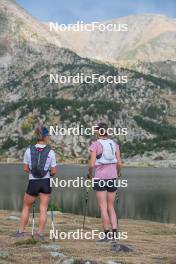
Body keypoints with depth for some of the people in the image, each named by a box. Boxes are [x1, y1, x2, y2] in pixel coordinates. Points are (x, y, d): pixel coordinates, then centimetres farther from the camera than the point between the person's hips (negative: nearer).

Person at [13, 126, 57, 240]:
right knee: (43, 209, 7)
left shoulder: (29, 150, -3)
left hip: (33, 183, 1)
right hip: (46, 182, -1)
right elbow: (54, 172, -4)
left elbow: (25, 168, 2)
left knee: (26, 207, 17)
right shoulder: (50, 152, -5)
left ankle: (21, 231, 20)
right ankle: (40, 234, 7)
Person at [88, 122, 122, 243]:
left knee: (103, 207, 0)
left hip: (100, 178, -4)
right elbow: (119, 163, 4)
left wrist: (90, 174, 8)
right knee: (111, 207, 12)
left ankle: (107, 235, -2)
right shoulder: (114, 144, 7)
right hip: (112, 177, 4)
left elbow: (92, 164, -9)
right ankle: (114, 233, 3)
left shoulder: (95, 145, -4)